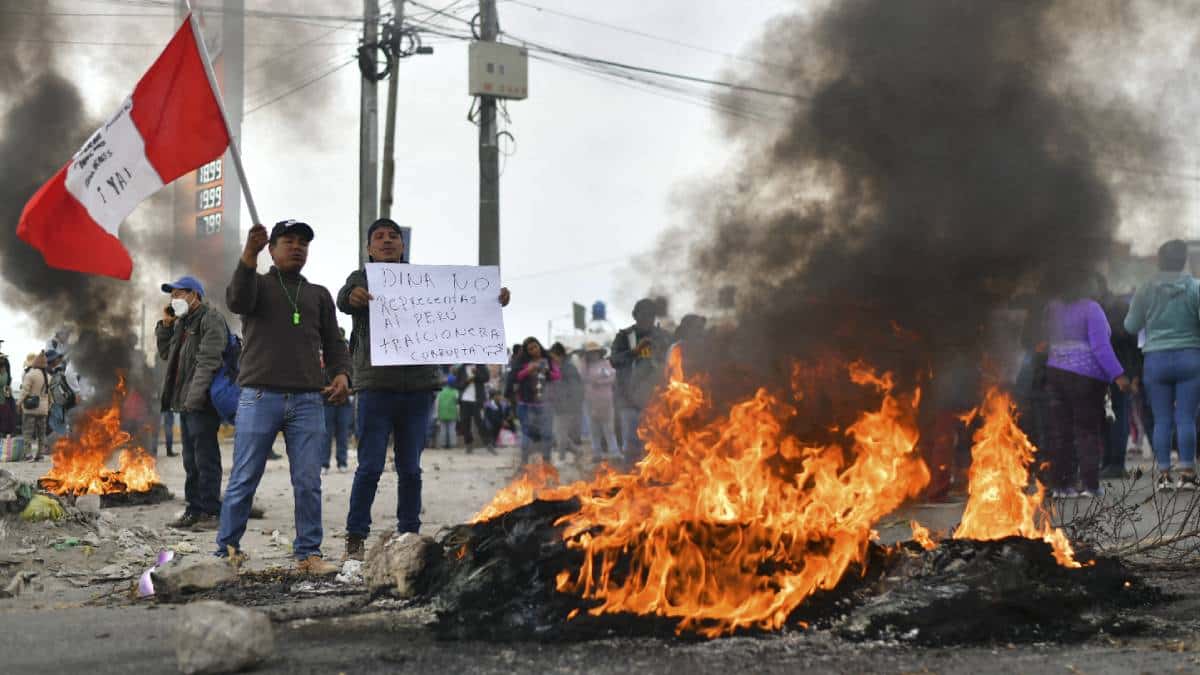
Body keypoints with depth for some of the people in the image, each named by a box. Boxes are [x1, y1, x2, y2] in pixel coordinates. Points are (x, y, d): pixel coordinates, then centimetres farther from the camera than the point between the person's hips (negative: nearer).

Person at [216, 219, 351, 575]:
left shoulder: (319, 295, 20)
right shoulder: (257, 284, 10)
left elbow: (333, 345, 17)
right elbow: (237, 300, -14)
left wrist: (341, 373, -5)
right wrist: (249, 255, -30)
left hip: (308, 401, 3)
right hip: (260, 398, -3)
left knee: (308, 483, 0)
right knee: (244, 480, 0)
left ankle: (308, 553, 5)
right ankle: (226, 551, 8)